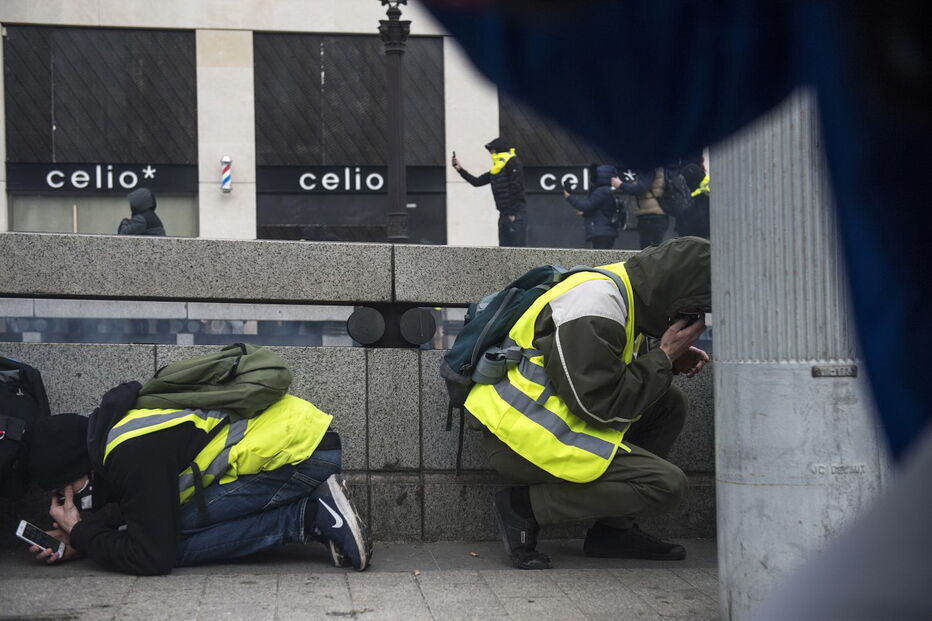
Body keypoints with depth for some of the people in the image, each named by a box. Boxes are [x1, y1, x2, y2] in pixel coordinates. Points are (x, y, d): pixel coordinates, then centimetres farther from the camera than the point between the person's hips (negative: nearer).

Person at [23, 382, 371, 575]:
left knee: (175, 540, -12)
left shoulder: (134, 454, -20)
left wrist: (82, 534, -5)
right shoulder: (117, 427, 11)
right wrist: (78, 540, 7)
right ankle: (315, 510, 6)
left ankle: (311, 516, -10)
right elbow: (129, 510, 23)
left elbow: (153, 558, -19)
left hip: (301, 451, -10)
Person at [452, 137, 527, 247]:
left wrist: (513, 213, -17)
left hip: (515, 215, -9)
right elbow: (476, 182, 23)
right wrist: (460, 169, 17)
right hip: (504, 215, 9)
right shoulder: (495, 169, 19)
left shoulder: (513, 163, -7)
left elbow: (516, 188, -15)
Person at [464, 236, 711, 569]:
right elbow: (600, 405, -22)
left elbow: (607, 368, 22)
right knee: (667, 484, -13)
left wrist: (673, 359, 5)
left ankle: (613, 529, 8)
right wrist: (664, 356, -11)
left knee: (671, 404, 10)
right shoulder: (595, 305, -20)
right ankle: (524, 505, -9)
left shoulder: (619, 291, 11)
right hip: (523, 440, -10)